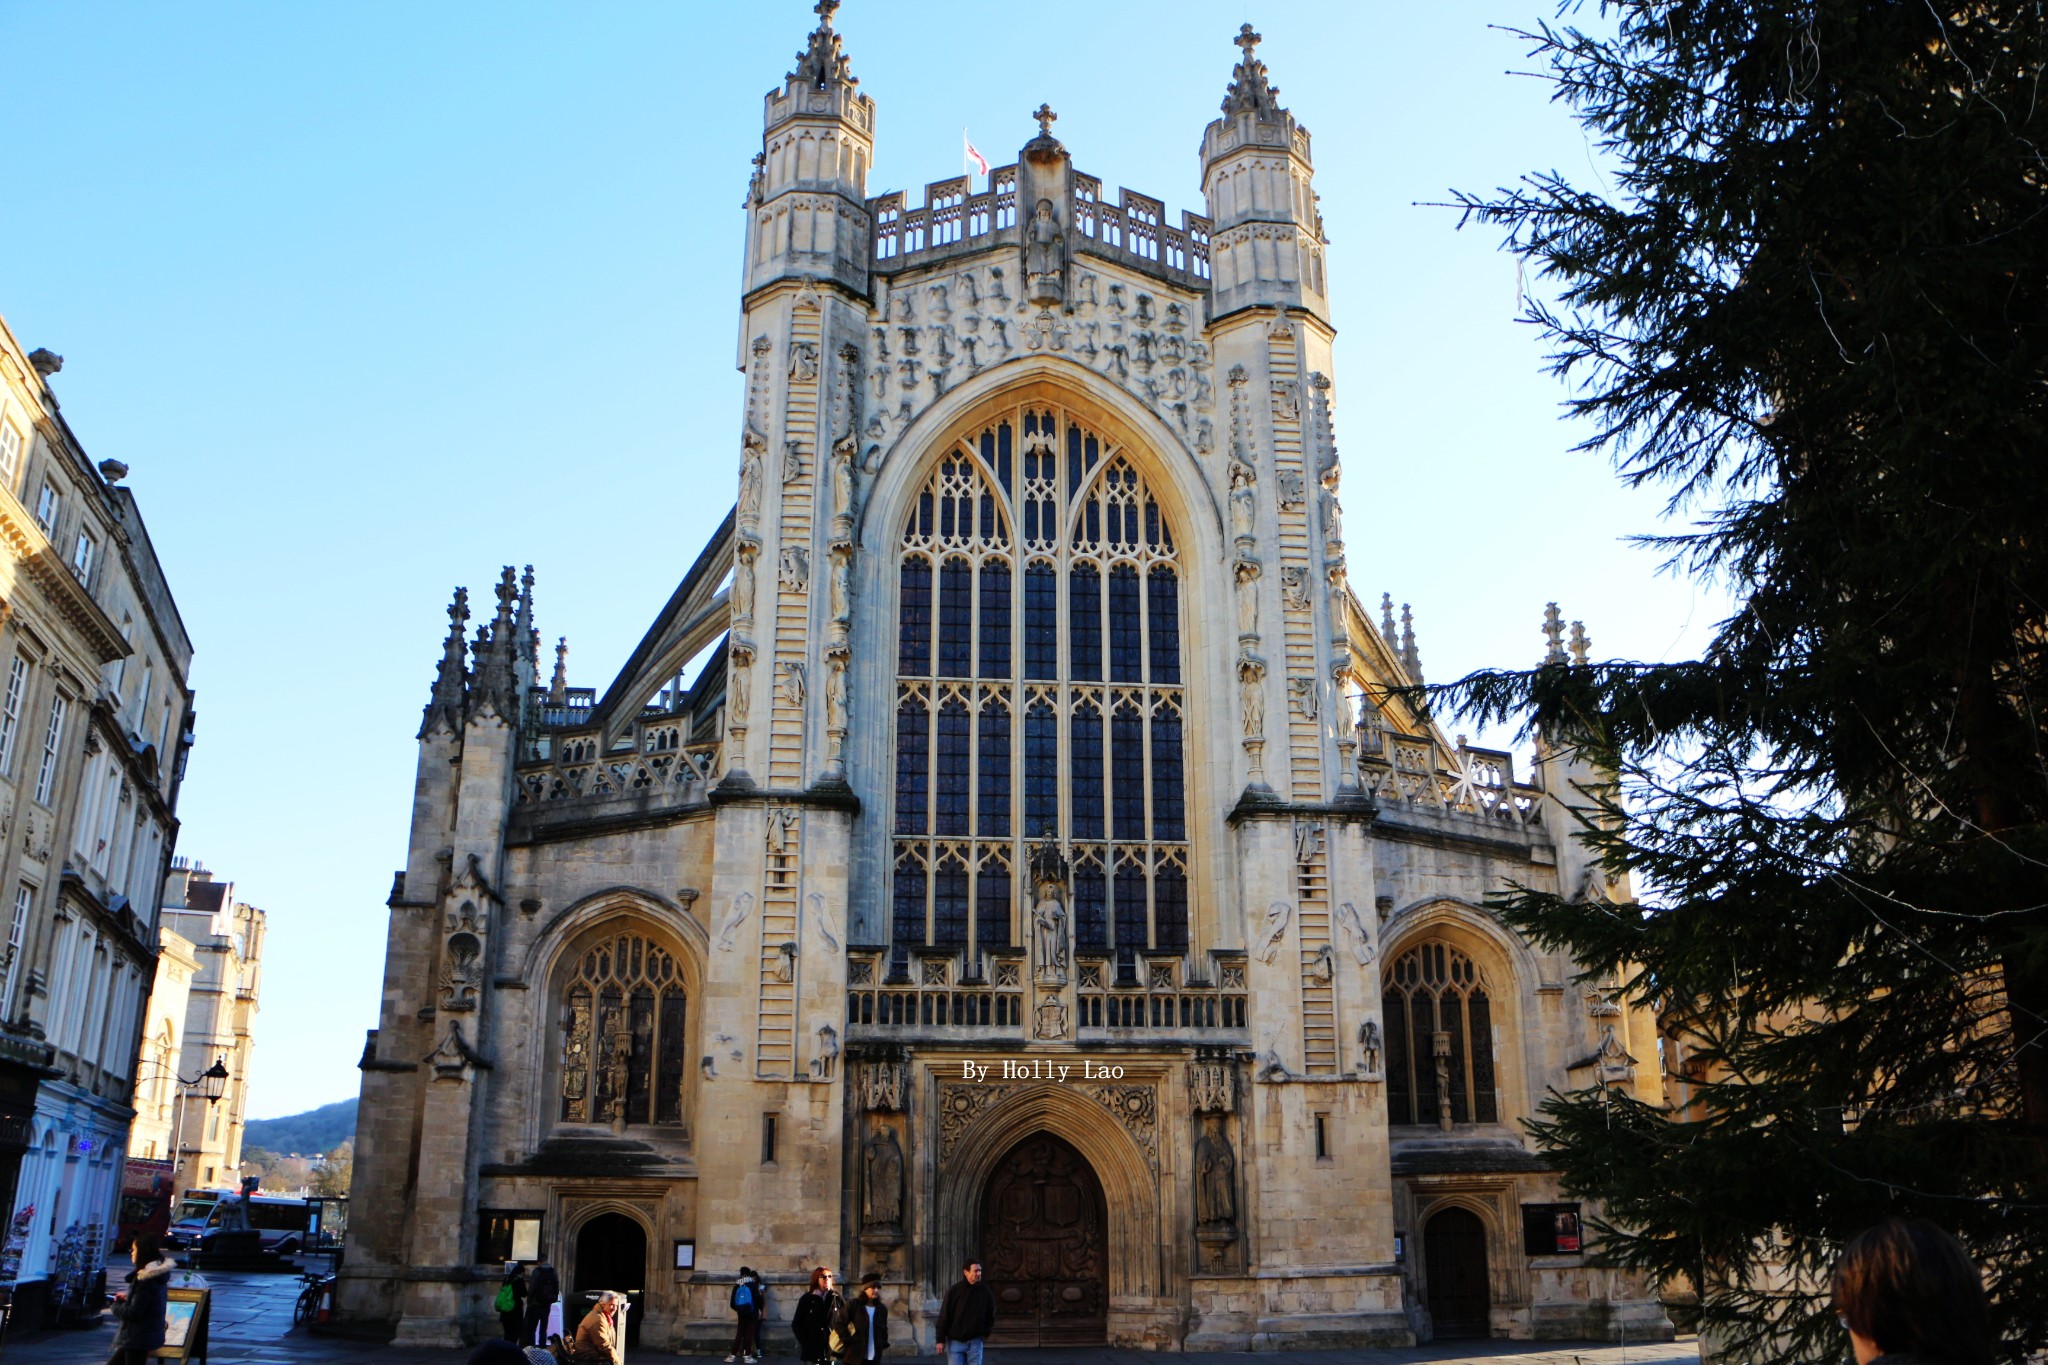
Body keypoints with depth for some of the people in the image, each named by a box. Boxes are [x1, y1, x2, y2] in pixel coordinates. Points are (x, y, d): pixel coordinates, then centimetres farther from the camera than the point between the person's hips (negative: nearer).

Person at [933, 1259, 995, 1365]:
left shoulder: (985, 1292, -1)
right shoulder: (954, 1291, -8)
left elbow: (990, 1315, 12)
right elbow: (944, 1316, -6)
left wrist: (985, 1333, 3)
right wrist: (940, 1340, -8)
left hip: (975, 1341, 2)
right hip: (955, 1341, -2)